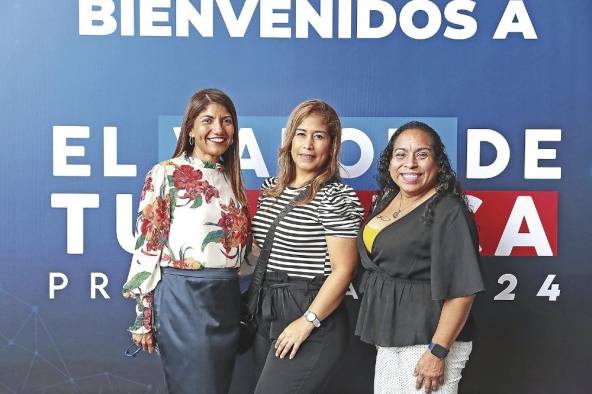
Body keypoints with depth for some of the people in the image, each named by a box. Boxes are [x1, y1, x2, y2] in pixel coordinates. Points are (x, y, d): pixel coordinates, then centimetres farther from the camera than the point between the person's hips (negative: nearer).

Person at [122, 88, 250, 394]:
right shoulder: (165, 174, -7)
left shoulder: (231, 178, 11)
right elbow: (147, 245, -8)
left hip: (227, 297, 6)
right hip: (183, 296, -6)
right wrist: (144, 318, -8)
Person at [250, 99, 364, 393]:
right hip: (265, 312, 7)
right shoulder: (270, 189, 9)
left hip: (312, 316, -7)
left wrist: (308, 321, -17)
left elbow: (342, 270, -16)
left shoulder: (337, 197, -12)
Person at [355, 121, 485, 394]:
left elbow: (462, 289, -20)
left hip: (428, 338, -7)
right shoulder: (387, 200, 7)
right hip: (390, 337, 8)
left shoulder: (449, 212, -17)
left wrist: (438, 352, -21)